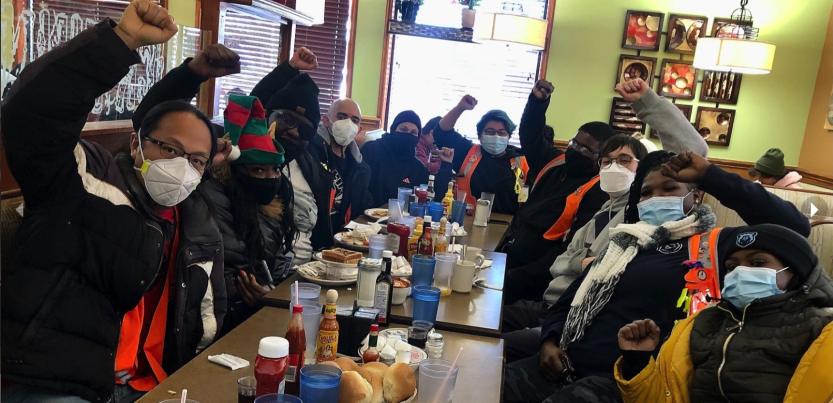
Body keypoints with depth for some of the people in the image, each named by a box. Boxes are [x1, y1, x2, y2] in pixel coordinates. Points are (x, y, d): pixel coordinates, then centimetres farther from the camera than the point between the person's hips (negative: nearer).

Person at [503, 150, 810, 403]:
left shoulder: (716, 245, 6)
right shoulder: (625, 243, 22)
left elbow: (794, 226, -10)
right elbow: (569, 302, 24)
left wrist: (709, 174, -9)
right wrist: (549, 341, 2)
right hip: (568, 367, 5)